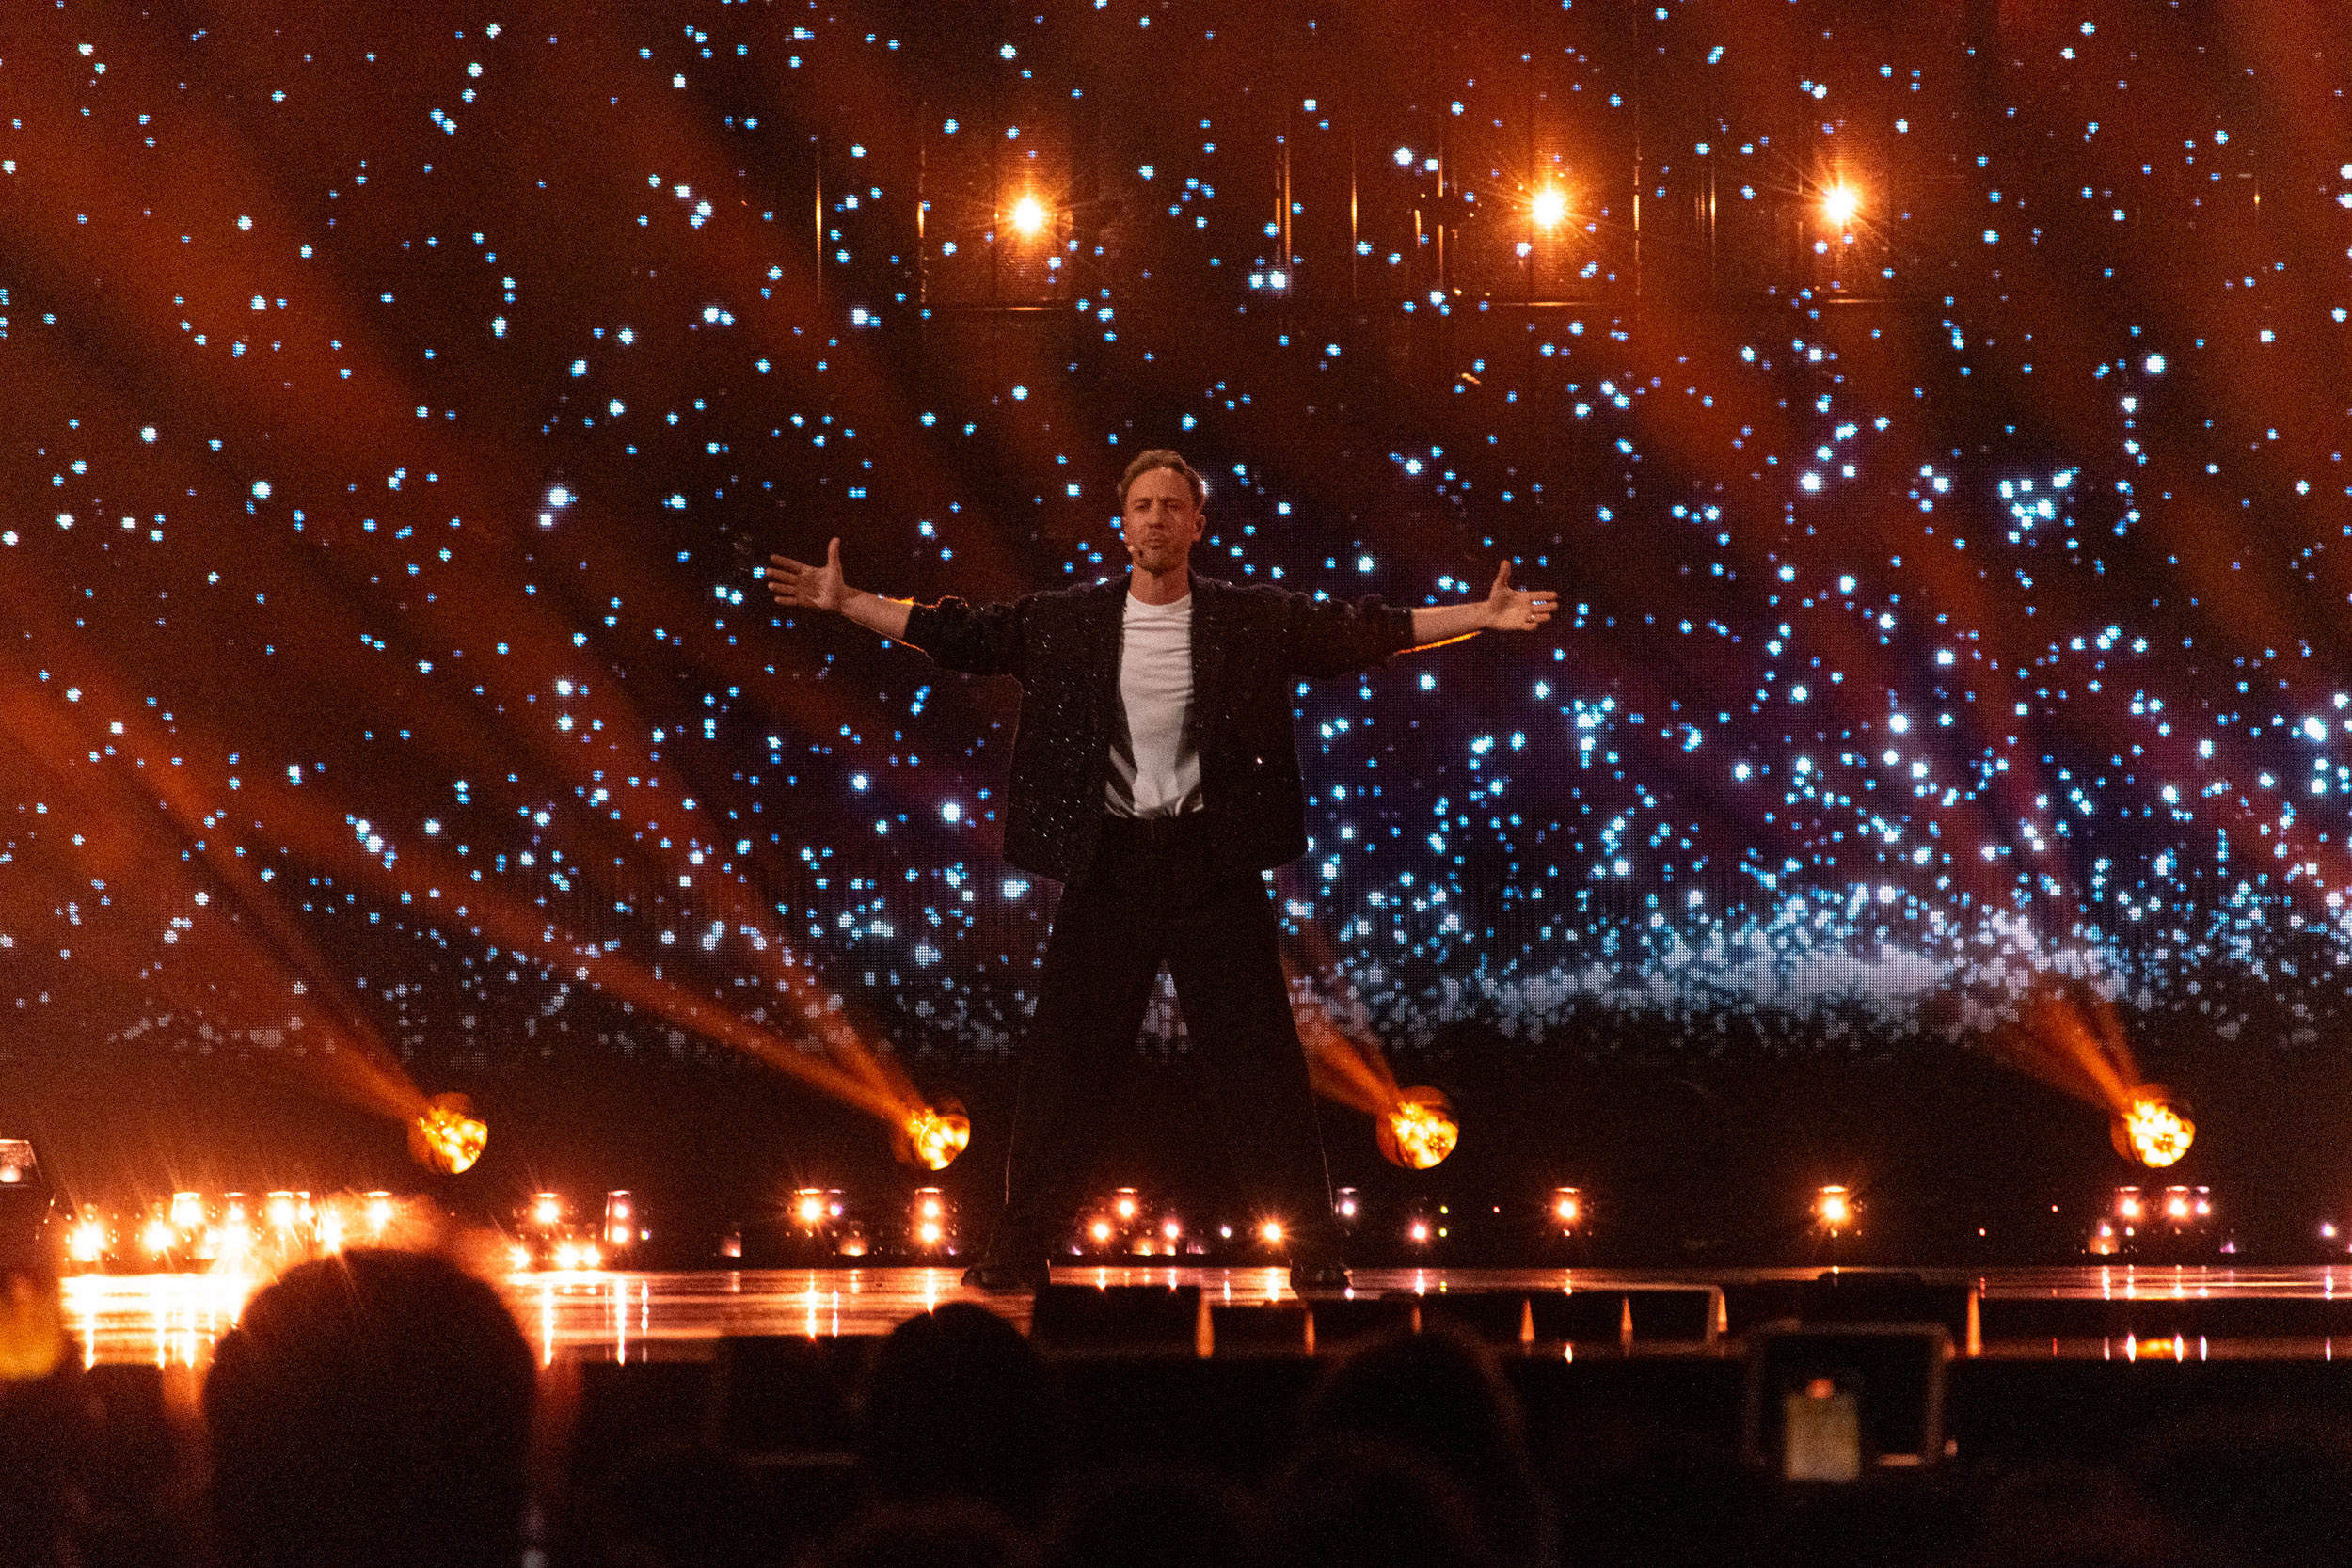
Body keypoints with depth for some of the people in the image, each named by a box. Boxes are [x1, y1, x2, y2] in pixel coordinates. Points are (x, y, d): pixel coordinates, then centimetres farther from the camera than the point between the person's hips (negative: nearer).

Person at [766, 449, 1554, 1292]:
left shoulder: (1255, 618, 1)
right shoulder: (1064, 621, 4)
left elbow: (1364, 632, -1)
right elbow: (958, 631, 7)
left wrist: (1479, 617, -8)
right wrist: (847, 603, 3)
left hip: (1212, 860, -1)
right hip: (1108, 861, 1)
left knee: (1258, 1055, 1)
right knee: (1066, 1055, 3)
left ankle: (1312, 1249, 7)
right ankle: (1020, 1246, 11)